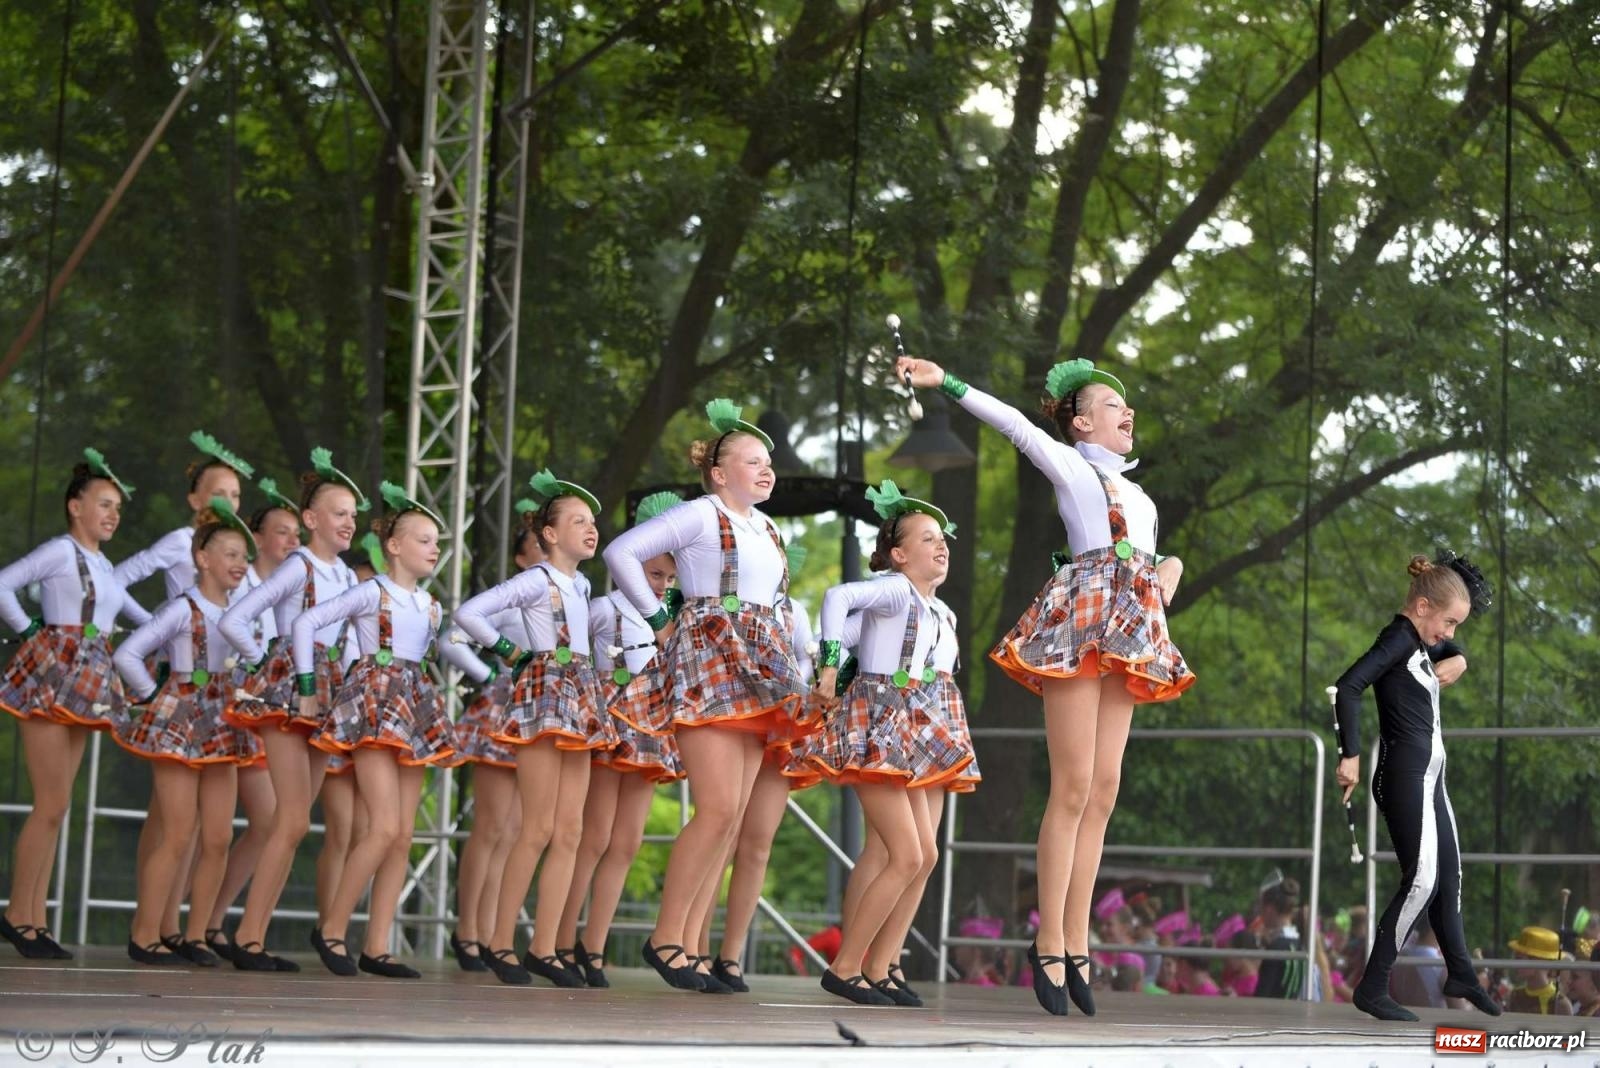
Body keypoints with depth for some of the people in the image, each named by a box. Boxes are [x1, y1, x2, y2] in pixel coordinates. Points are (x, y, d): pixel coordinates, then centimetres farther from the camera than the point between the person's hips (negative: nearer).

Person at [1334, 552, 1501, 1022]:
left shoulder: (1420, 641, 13)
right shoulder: (1398, 638, -15)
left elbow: (1450, 649, 37)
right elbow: (1348, 687, -28)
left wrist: (1455, 660, 14)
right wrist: (1351, 755, -29)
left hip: (1427, 775, 10)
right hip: (1405, 775, -10)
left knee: (1449, 873, 17)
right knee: (1421, 881, -13)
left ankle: (1460, 974, 29)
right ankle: (1371, 988, -11)